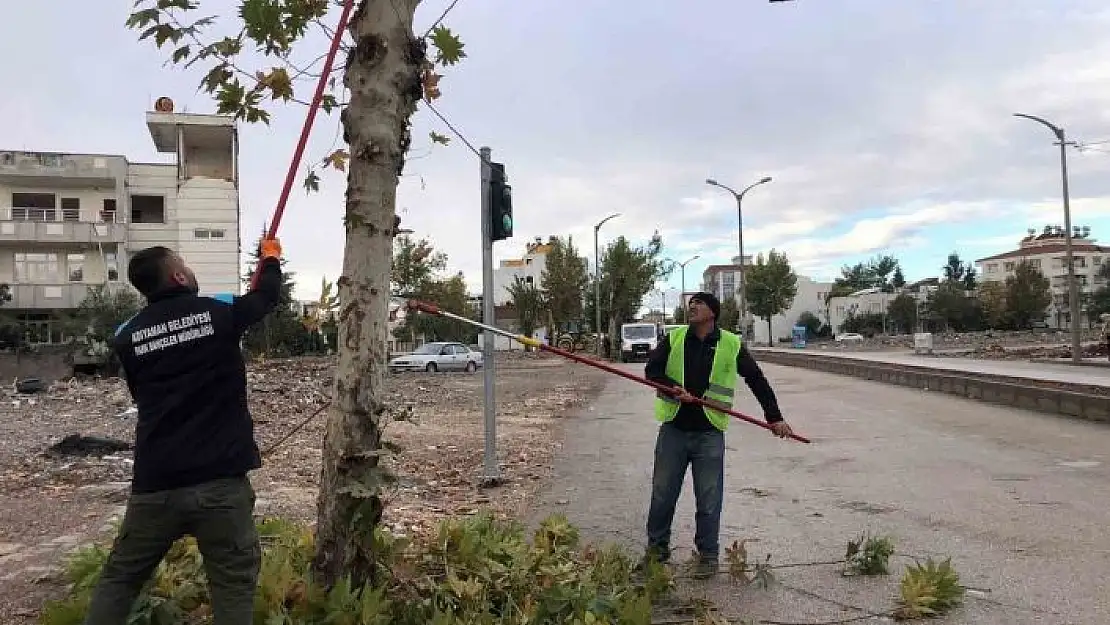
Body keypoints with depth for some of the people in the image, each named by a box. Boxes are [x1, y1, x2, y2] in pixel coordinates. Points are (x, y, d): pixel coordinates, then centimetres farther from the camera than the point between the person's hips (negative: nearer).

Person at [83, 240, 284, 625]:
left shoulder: (126, 337, 4)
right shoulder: (220, 311, -4)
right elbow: (268, 295, 15)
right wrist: (271, 257, 35)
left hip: (154, 484, 3)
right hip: (221, 481, -3)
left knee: (120, 578, 19)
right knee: (234, 583, 8)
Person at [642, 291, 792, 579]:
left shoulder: (732, 345, 0)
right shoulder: (673, 338, 4)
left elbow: (757, 380, 7)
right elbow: (651, 369, 0)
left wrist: (775, 417, 4)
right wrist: (673, 387, -18)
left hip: (709, 433, -2)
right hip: (673, 429, 2)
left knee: (709, 499, 4)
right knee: (662, 493, 9)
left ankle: (708, 555, 19)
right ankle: (657, 547, 25)